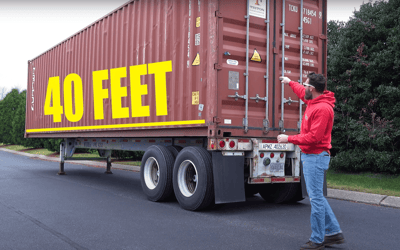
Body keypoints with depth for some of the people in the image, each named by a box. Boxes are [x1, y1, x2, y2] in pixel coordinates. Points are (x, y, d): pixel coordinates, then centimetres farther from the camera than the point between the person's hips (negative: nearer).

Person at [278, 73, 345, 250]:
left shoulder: (322, 108, -19)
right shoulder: (313, 101, 11)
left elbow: (313, 137, -23)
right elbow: (303, 93, 36)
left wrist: (289, 139, -16)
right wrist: (290, 82, 47)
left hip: (316, 157, -11)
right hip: (309, 156, 11)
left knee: (316, 198, -4)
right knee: (317, 196, 15)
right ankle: (334, 232, 24)